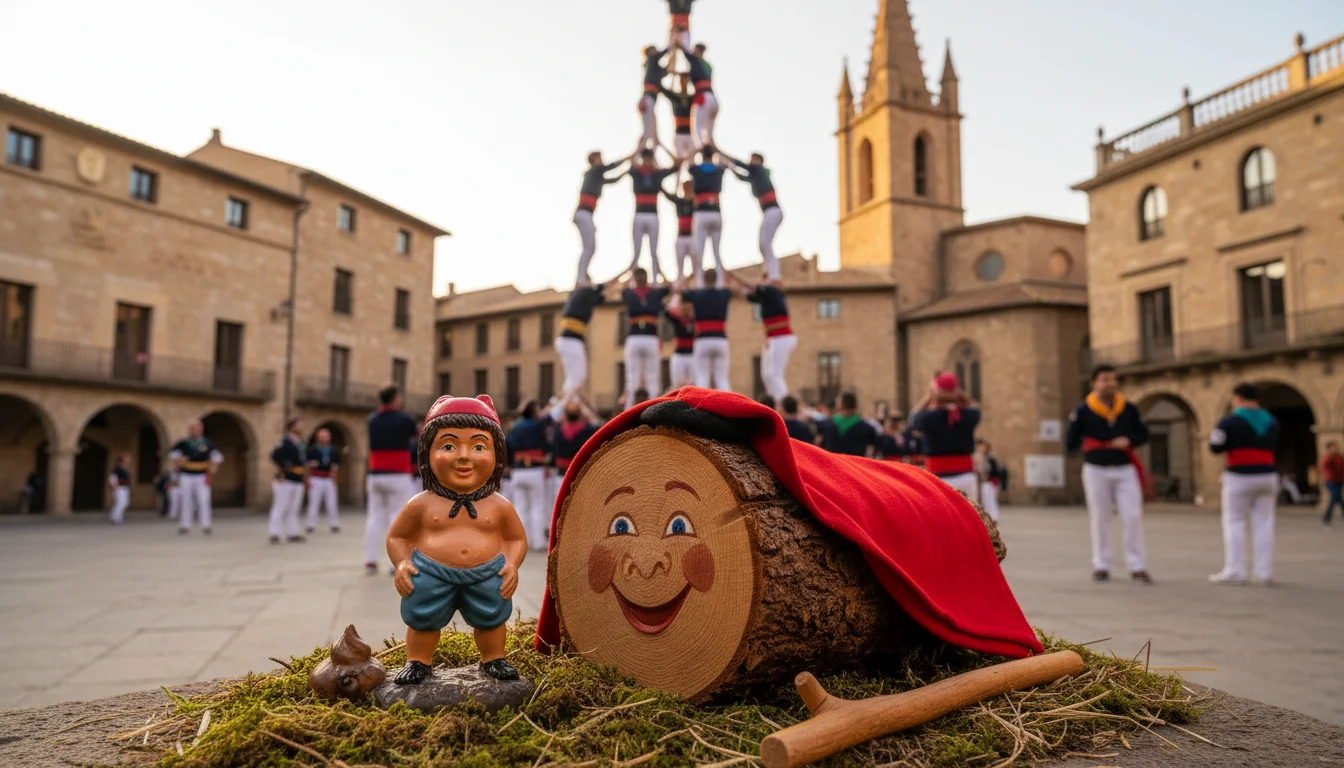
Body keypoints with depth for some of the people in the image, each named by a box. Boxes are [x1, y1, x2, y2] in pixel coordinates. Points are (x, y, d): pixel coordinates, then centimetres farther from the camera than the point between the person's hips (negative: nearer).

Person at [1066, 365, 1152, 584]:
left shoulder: (1129, 409, 2)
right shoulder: (1083, 411, -5)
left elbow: (1143, 434, 8)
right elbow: (1070, 442, -1)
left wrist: (1128, 440, -10)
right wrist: (1086, 446, -18)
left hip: (1125, 469, 2)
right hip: (1096, 470, -2)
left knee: (1133, 517, -2)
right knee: (1100, 519, 7)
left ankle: (1137, 567, 6)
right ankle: (1101, 566, 17)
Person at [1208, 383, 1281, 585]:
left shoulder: (1230, 421, -9)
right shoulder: (1271, 422, 11)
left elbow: (1216, 448, -11)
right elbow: (1273, 446, 18)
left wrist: (1213, 436, 7)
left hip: (1239, 478, -5)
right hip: (1266, 476, 5)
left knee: (1234, 523, 0)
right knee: (1263, 524, 8)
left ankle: (1235, 571, -1)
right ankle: (1265, 572, 9)